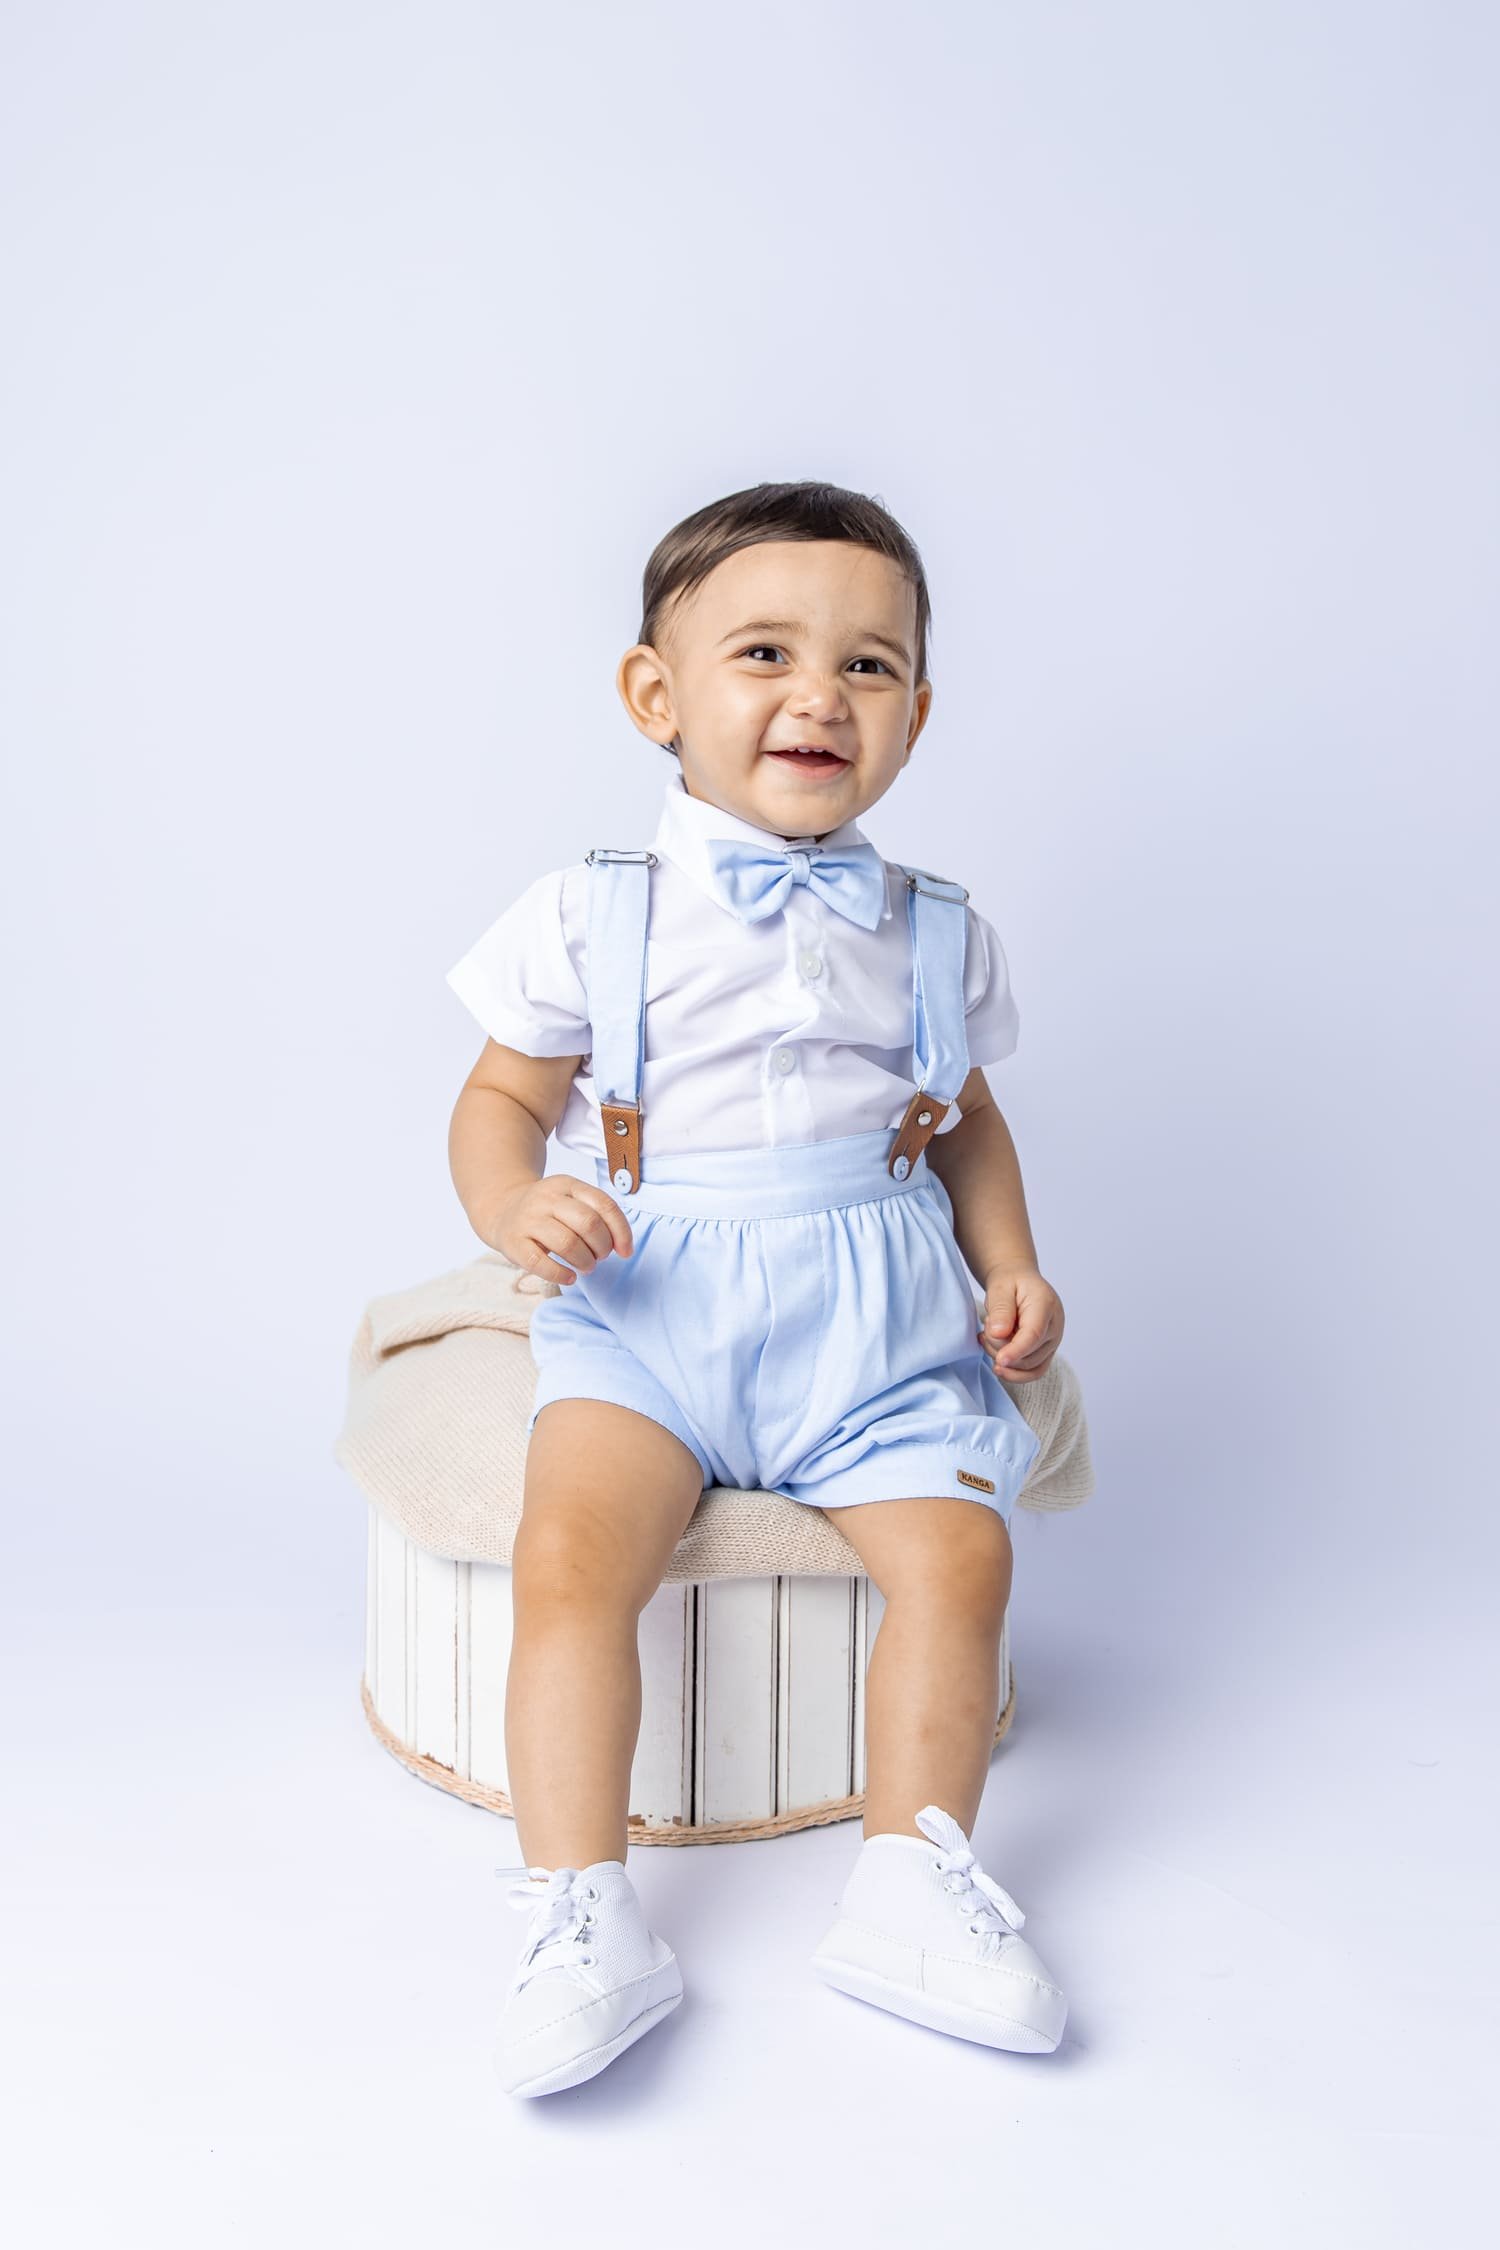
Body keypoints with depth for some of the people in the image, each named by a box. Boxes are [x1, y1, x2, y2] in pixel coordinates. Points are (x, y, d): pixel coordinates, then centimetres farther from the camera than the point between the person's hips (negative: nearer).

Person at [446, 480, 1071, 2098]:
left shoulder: (932, 931, 9)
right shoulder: (594, 915, 0)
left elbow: (968, 1118, 20)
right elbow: (499, 1101, 5)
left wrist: (1010, 1265, 5)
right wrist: (518, 1212, -16)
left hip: (883, 1319, 2)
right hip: (648, 1305, -2)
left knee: (958, 1550, -15)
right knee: (570, 1547, -22)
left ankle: (912, 1889, 1)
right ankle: (581, 1917, -13)